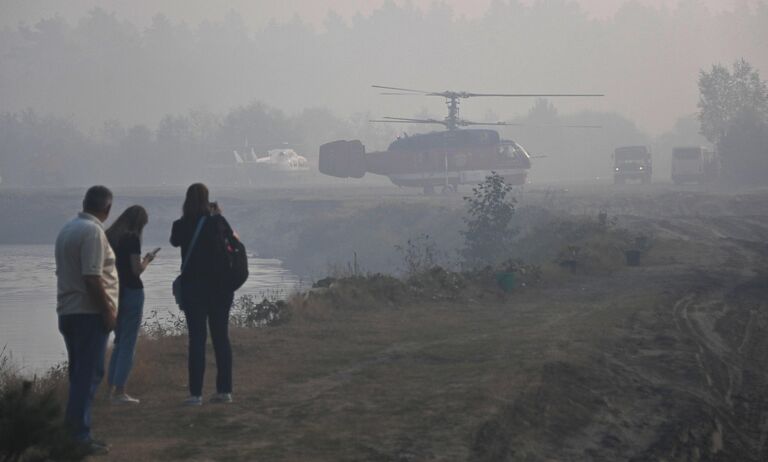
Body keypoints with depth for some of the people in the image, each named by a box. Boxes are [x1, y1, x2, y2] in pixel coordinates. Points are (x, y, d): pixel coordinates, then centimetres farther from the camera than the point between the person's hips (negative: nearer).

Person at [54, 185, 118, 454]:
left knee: (80, 372, 14)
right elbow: (92, 278, -21)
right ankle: (80, 434, -9)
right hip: (89, 312, -9)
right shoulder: (93, 232, -15)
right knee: (89, 374, -7)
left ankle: (75, 429, 16)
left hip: (68, 311, 9)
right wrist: (108, 311, -15)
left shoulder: (67, 230, 13)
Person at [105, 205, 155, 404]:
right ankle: (119, 392, -3)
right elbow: (137, 269, -16)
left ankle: (112, 388, 16)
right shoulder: (132, 238, -13)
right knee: (128, 342, -2)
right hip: (131, 292, -7)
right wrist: (147, 260, 2)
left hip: (113, 292, 7)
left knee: (119, 341, 17)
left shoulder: (109, 236, 8)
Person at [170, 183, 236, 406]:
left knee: (197, 339, -1)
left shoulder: (181, 226, -8)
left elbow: (175, 241, 14)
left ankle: (196, 393, -5)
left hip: (193, 287, -2)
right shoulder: (218, 222, -5)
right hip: (220, 287, 2)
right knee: (221, 337, 9)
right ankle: (224, 390, 11)